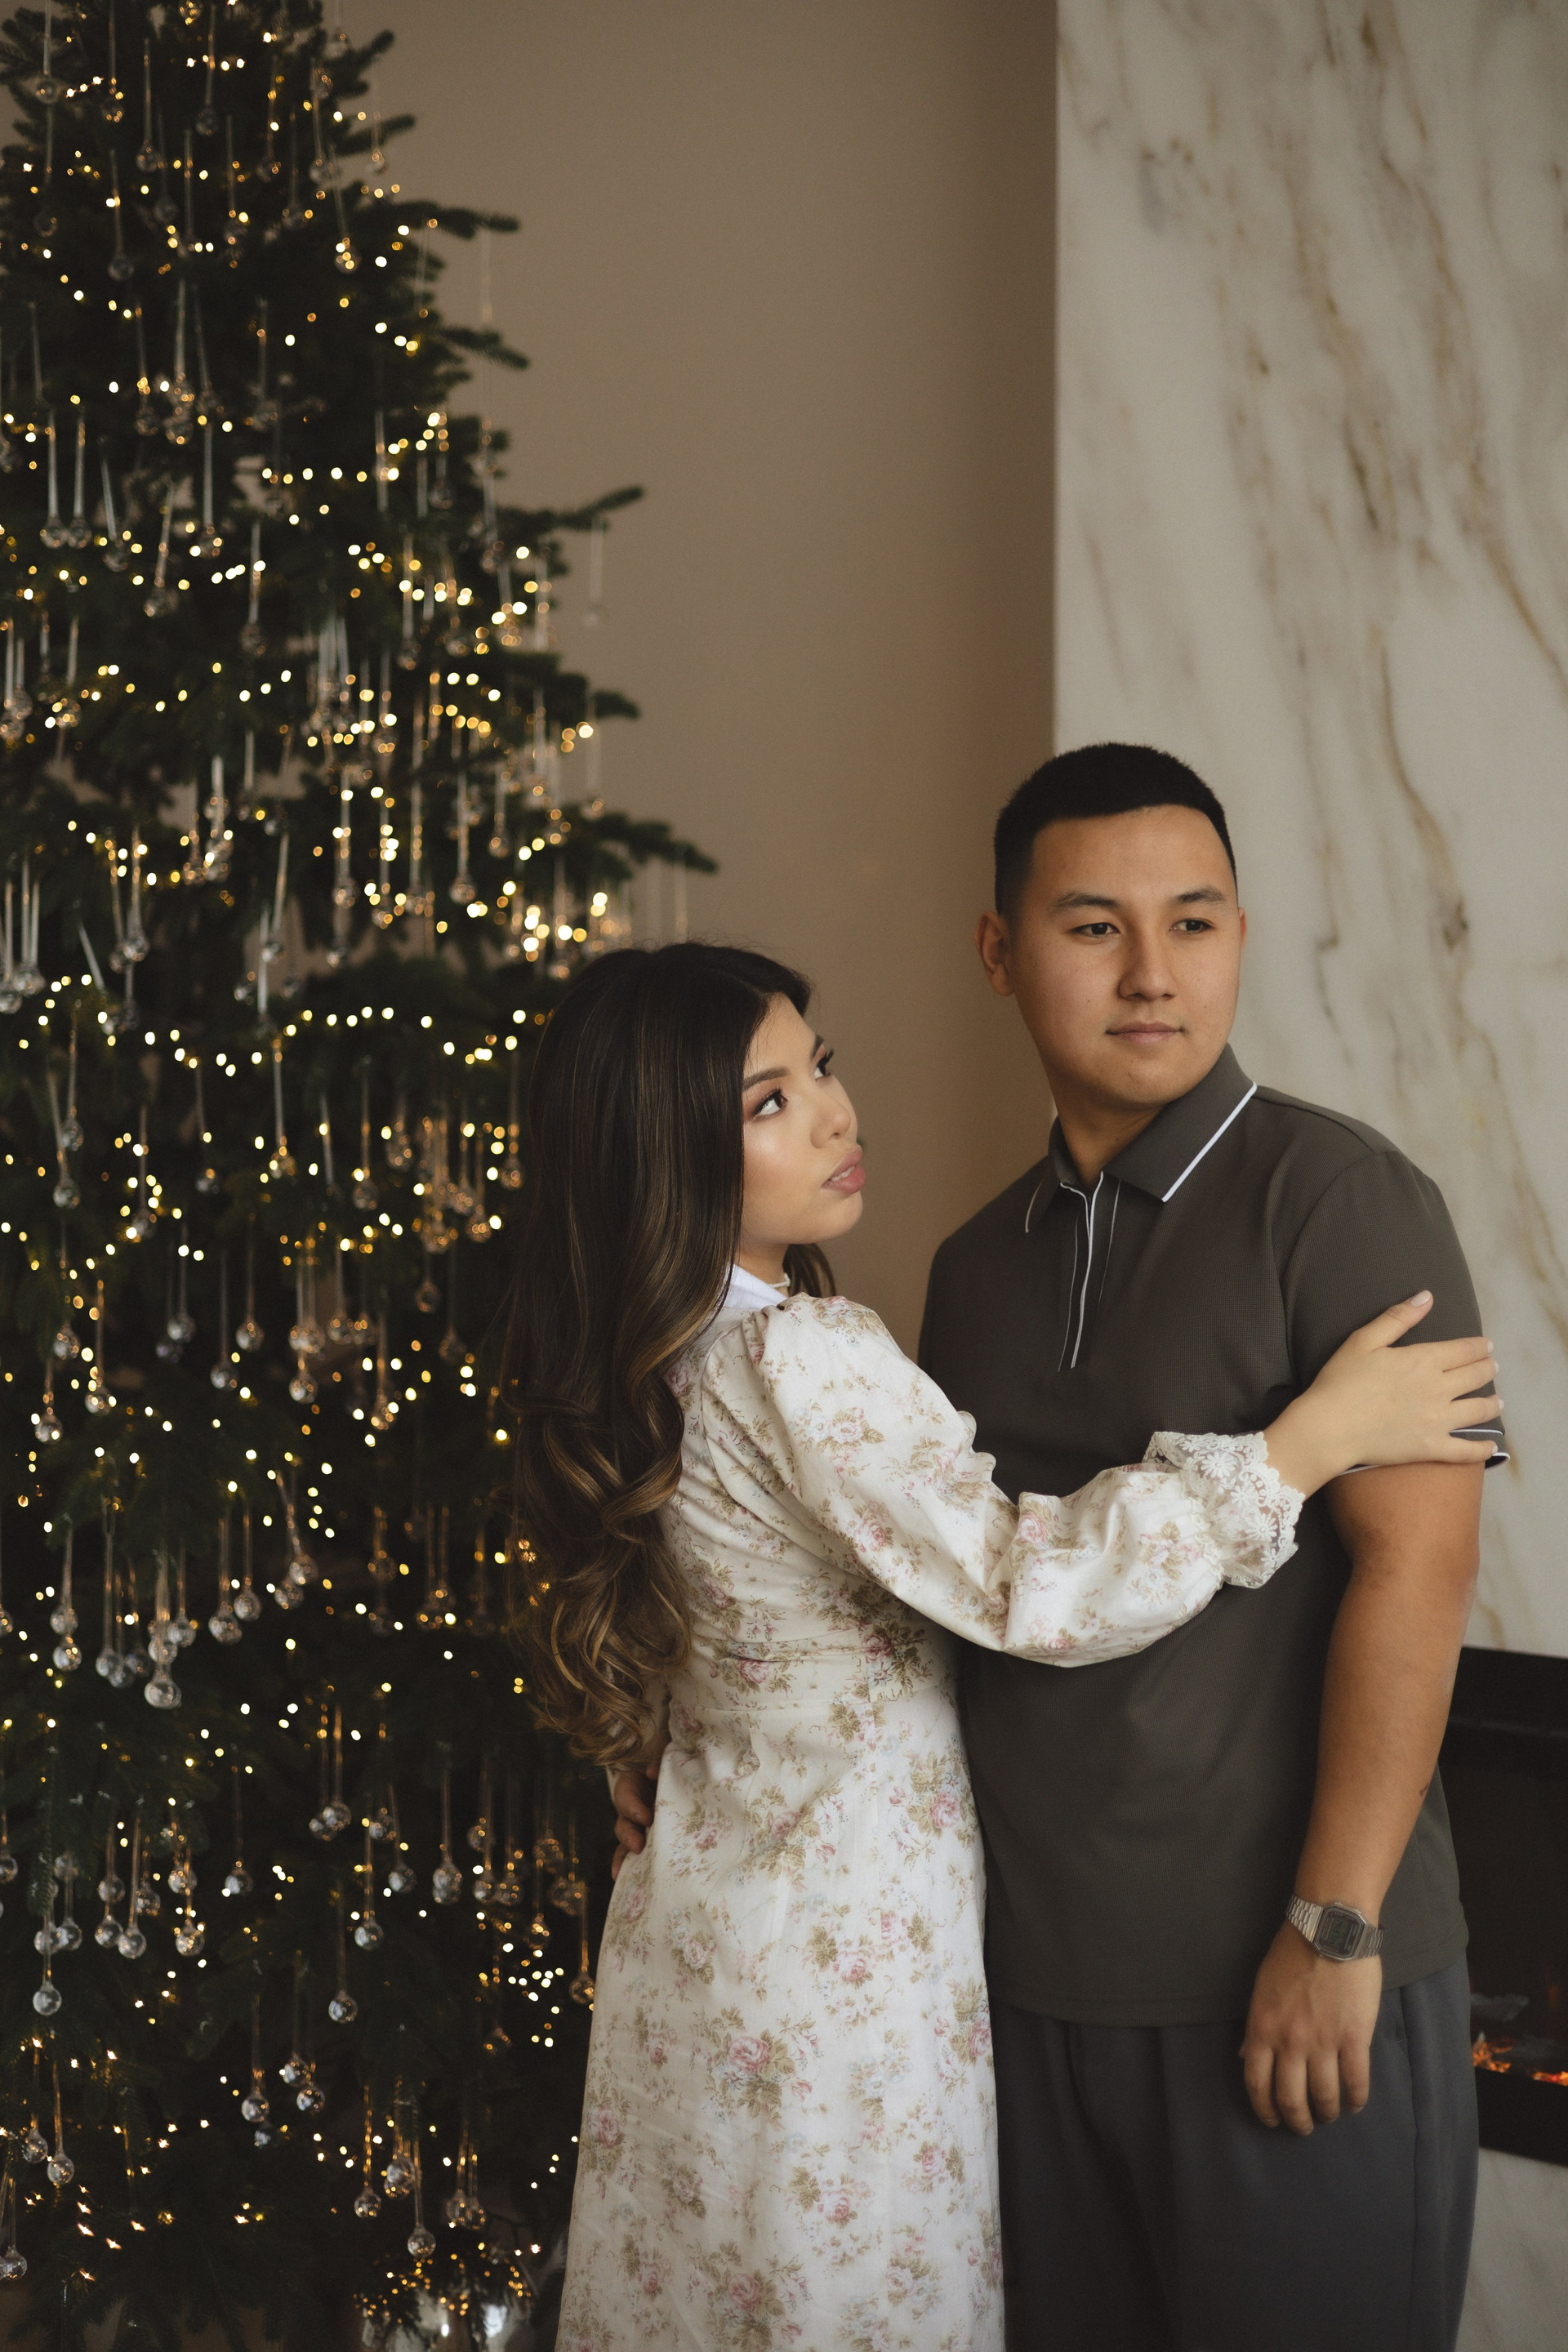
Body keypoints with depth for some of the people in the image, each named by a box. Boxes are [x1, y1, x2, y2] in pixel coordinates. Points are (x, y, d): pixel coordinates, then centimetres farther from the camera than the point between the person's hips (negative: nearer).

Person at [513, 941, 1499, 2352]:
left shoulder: (653, 1363, 5)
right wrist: (1323, 1433, -24)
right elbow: (1031, 1588, -28)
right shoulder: (796, 1361, -24)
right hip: (844, 1951, -9)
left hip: (704, 1911, 9)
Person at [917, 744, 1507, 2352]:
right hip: (1033, 1976, 6)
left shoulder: (1338, 1197, -10)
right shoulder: (979, 1265, 11)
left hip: (1286, 1984, -6)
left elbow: (1416, 1560, -17)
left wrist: (1335, 1927, -20)